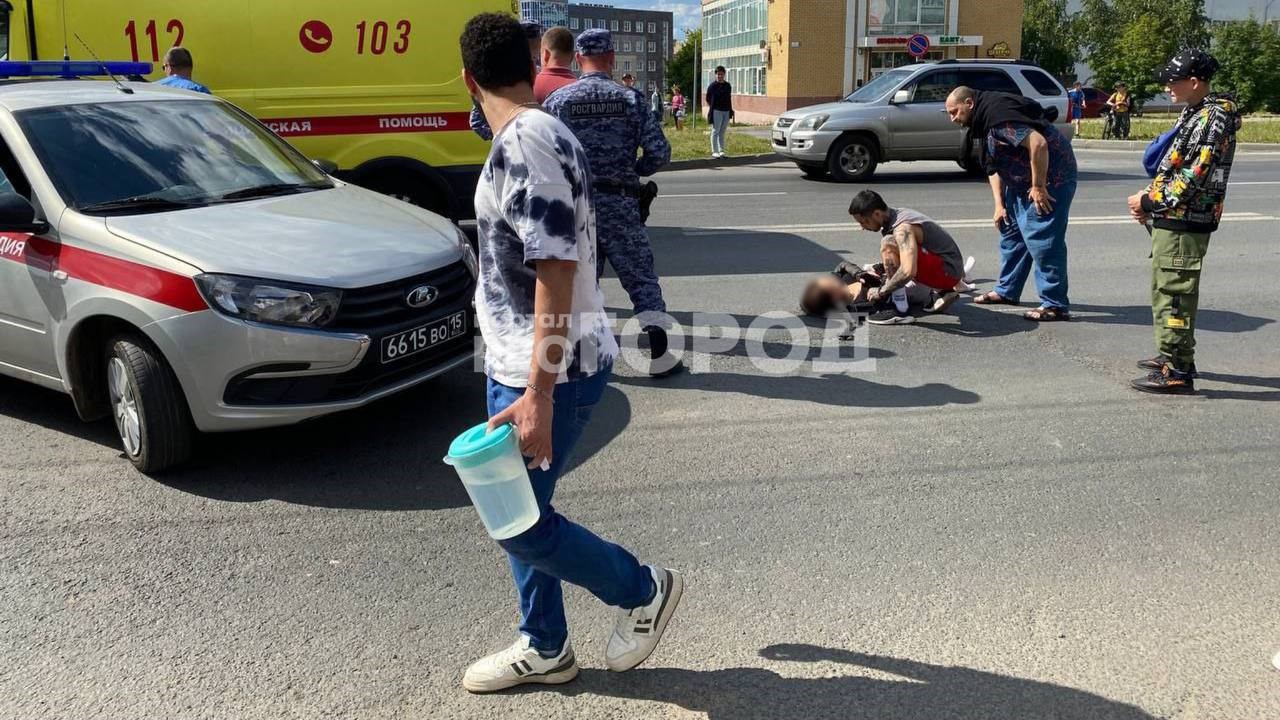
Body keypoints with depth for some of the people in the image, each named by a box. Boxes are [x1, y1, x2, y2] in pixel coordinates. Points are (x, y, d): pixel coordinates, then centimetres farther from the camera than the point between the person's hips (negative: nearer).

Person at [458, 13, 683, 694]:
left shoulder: (526, 142, -20)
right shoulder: (536, 135, 11)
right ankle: (544, 648, 31)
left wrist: (538, 393, -27)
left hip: (550, 369, -10)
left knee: (519, 523, 1)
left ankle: (644, 590, 22)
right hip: (516, 361, 10)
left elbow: (557, 270, -26)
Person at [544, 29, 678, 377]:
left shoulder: (557, 100, -1)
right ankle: (658, 357, 7)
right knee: (642, 280, 8)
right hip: (620, 203, -1)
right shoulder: (630, 98, -3)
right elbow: (660, 153, -7)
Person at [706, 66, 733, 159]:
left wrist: (730, 110, 9)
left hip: (726, 112, 5)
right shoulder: (712, 86, -4)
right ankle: (714, 152, 1)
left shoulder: (728, 86, 11)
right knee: (715, 131, -2)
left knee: (722, 132, 10)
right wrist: (713, 107, 1)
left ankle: (721, 151, 15)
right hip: (716, 111, -5)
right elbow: (708, 99, 2)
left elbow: (729, 99, 17)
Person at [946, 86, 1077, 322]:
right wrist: (999, 204, 9)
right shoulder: (982, 123, 13)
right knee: (1011, 232, 17)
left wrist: (1038, 186, -24)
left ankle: (1055, 305, -7)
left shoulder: (998, 113, -21)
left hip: (1051, 176, -11)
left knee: (1042, 238, -12)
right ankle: (1006, 291, 30)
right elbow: (994, 167, 18)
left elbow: (1038, 143, -30)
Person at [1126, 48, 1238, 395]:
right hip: (1171, 220, 10)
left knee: (1175, 294, -8)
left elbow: (1192, 178, -21)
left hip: (1185, 225, -10)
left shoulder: (1212, 119, -16)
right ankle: (1170, 356, 31)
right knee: (1163, 290, 19)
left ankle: (1178, 371, -3)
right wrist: (1150, 196, 6)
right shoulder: (1194, 113, 15)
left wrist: (1149, 203, -12)